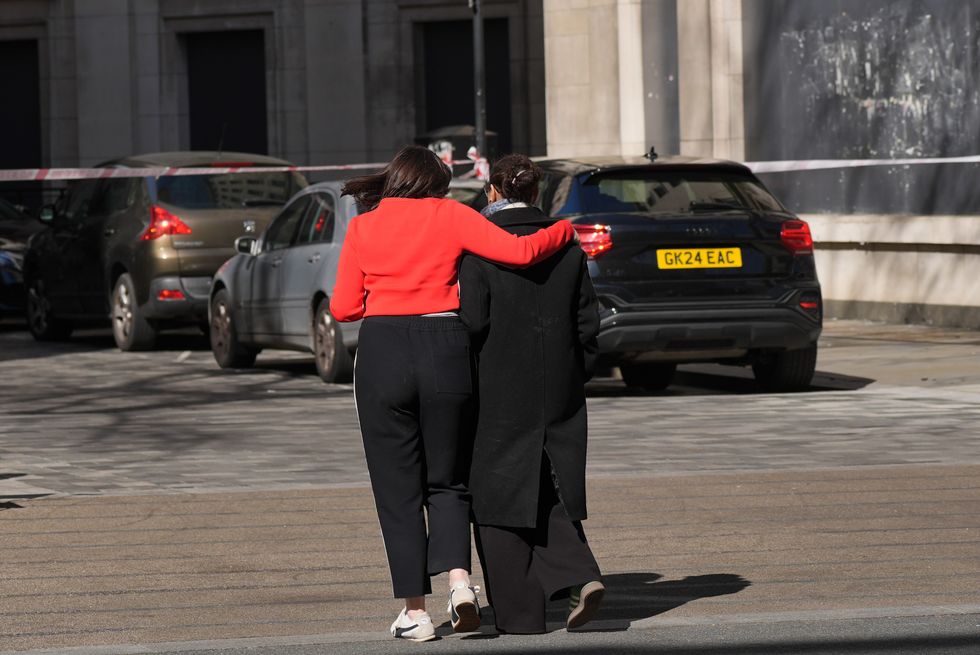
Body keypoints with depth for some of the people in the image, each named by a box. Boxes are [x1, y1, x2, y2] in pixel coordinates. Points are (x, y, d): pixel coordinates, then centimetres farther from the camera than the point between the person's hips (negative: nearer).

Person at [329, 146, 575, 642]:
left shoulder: (362, 228, 7)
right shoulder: (449, 215, 5)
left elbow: (343, 308, 4)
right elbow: (521, 251, -5)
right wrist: (567, 230, 12)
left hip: (382, 353, 0)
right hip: (444, 349, 0)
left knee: (398, 488, 8)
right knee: (446, 480, 15)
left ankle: (415, 611, 5)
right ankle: (458, 578, -9)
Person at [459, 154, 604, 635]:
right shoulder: (566, 245, 5)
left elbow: (473, 321, -14)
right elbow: (587, 321, 7)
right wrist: (576, 377, 15)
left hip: (499, 393, -5)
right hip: (559, 392, 5)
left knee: (500, 497, 4)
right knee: (551, 493, 15)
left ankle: (518, 611, 4)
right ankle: (579, 575, -7)